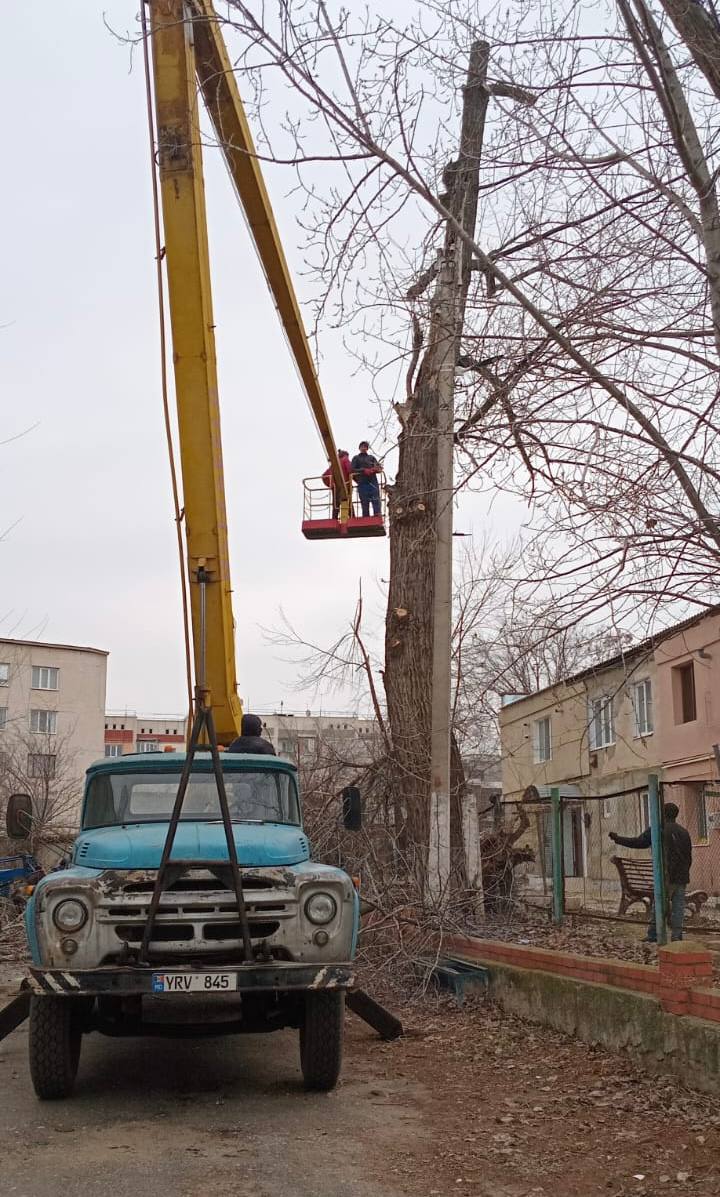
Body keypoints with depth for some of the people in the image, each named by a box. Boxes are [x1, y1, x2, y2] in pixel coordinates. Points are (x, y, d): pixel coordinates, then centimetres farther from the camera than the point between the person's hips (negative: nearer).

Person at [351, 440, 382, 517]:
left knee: (376, 501, -10)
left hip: (373, 482, 1)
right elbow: (352, 470, 2)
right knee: (364, 503, -2)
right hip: (362, 484, -1)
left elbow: (379, 467, 12)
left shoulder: (371, 457, 21)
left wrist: (375, 469, -11)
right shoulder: (356, 458, 15)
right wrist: (363, 470, -11)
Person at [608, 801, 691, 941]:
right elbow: (689, 857, 14)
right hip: (681, 877, 4)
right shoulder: (684, 832, 11)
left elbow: (638, 842, -7)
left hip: (666, 877, -4)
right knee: (678, 906, 5)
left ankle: (652, 936, 1)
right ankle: (676, 936, 1)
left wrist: (618, 839, 2)